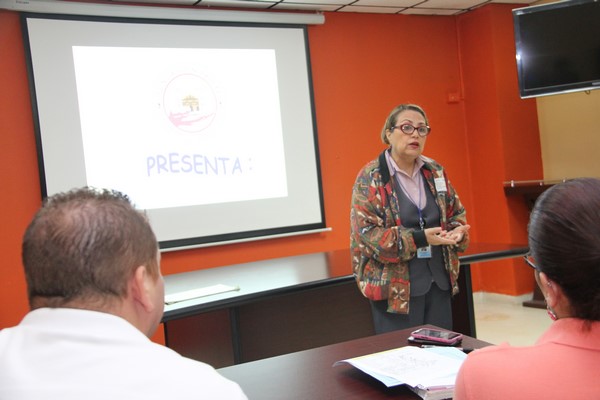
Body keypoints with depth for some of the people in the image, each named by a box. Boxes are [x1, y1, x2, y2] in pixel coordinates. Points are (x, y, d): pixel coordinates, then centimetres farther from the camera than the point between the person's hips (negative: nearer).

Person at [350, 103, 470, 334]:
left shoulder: (435, 172, 8)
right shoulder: (370, 177, -9)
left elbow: (456, 213, 15)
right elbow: (367, 233, -15)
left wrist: (456, 232, -9)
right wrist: (419, 238, -23)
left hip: (439, 282, 6)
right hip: (395, 288, -5)